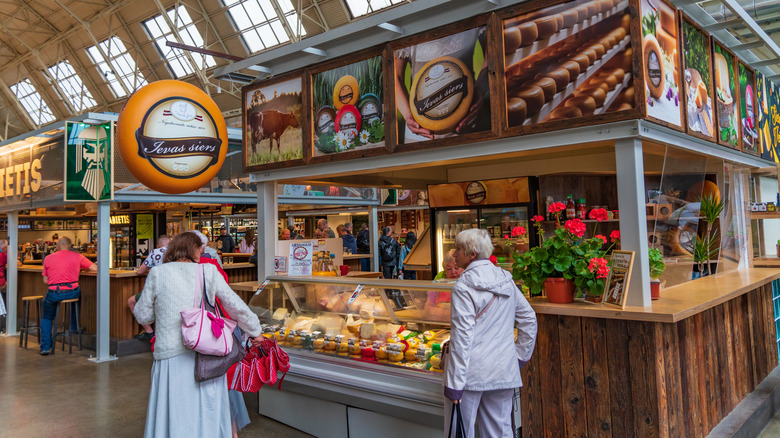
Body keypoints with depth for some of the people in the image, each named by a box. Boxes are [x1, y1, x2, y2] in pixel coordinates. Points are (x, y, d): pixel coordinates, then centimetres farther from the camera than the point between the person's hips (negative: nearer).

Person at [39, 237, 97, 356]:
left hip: (54, 294, 0)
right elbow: (94, 268, 7)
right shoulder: (77, 256, 3)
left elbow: (45, 280, 10)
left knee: (46, 318, 25)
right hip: (72, 292, 0)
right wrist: (80, 268, 24)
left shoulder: (48, 258, 6)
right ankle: (74, 330, 39)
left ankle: (45, 347, 13)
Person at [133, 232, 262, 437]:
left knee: (172, 420, 9)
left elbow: (143, 315, 8)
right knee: (207, 418, 12)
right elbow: (237, 307, 9)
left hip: (171, 356, 0)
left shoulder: (158, 274, 2)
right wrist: (254, 331, 23)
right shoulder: (209, 272, 3)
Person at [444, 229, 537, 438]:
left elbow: (462, 336, -17)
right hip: (503, 372, 6)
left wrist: (454, 384, -14)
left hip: (471, 373, -6)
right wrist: (521, 356, 18)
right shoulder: (506, 280, 6)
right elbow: (529, 318, 12)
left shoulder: (464, 286, -14)